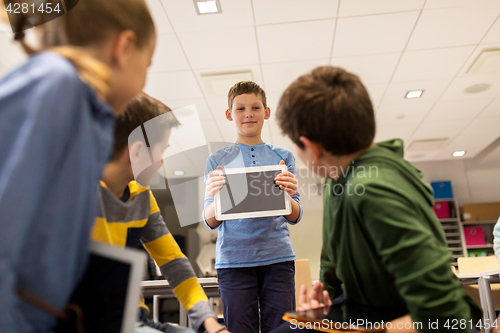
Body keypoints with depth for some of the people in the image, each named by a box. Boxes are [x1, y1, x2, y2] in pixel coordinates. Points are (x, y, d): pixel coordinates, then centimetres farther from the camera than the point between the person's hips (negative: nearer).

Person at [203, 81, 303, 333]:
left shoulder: (283, 157, 9)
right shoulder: (217, 161, 7)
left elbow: (294, 217, 4)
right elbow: (210, 222, 2)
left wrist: (288, 196, -19)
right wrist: (214, 197, -20)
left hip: (277, 257, 1)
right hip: (234, 259, 0)